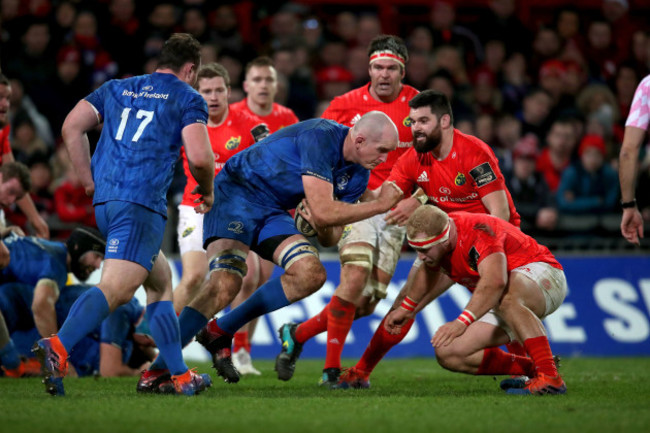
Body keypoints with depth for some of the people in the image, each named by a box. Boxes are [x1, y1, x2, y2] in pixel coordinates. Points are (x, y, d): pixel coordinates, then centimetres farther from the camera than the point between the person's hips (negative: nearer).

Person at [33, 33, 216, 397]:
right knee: (116, 289, -20)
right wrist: (207, 191, 11)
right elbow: (199, 156, -8)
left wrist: (90, 182, 14)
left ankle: (180, 376, 19)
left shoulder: (116, 88, 23)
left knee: (161, 281, 20)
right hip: (142, 203, -7)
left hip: (104, 200, 7)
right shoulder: (188, 98, 7)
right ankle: (58, 347, -43)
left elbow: (71, 127, 11)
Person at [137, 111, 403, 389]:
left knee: (311, 274, -13)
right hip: (236, 195, -8)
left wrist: (317, 223, -16)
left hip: (273, 212, 8)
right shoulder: (321, 137, -25)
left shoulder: (358, 174, 2)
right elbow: (323, 211, -29)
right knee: (225, 284, -26)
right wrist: (379, 205, -19)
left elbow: (330, 238, 6)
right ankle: (157, 370, -22)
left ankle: (219, 332, -2)